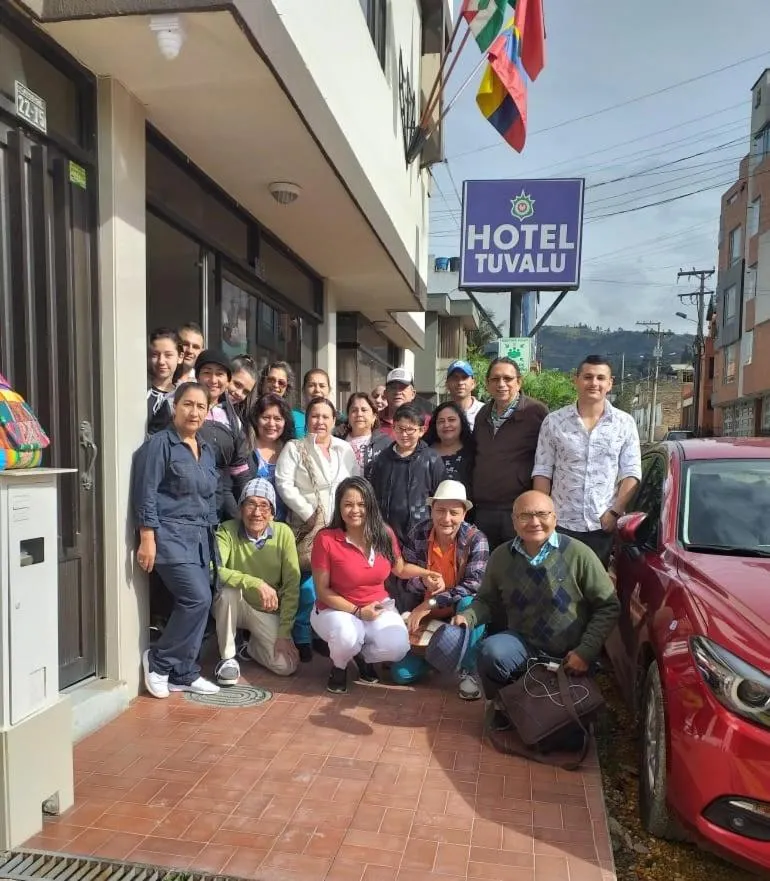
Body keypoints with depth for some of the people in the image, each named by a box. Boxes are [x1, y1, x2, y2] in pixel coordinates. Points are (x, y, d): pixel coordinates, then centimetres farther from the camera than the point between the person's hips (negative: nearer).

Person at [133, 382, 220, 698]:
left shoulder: (206, 449, 14)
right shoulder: (159, 444, -7)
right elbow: (145, 495, -12)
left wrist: (210, 535, 17)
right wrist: (147, 540, -17)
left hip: (200, 538, 7)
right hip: (170, 535, -7)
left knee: (197, 603, 6)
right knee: (198, 599, -15)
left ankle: (183, 674, 19)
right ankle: (159, 660, 6)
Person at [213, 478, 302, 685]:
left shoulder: (283, 533, -13)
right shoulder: (227, 531, -17)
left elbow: (292, 586, -12)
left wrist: (284, 633, -15)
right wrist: (256, 583, -42)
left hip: (268, 612, 1)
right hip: (234, 606, -1)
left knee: (286, 666, -16)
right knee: (229, 590, -33)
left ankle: (251, 646, 18)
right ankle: (227, 657, -11)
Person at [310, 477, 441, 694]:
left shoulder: (384, 534, -6)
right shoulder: (326, 539, -18)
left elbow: (400, 569, 12)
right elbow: (322, 590, -12)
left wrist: (424, 573, -8)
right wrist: (357, 611, -19)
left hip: (379, 607, 3)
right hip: (337, 609, -3)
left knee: (397, 647, -23)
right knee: (348, 637, -36)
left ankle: (362, 655, 13)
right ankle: (339, 667, 2)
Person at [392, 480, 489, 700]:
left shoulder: (476, 539, -17)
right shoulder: (417, 534, -9)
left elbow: (474, 585, -24)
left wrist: (431, 603, -28)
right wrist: (424, 582, -31)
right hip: (423, 613, 2)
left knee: (471, 604, -37)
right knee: (401, 674, -10)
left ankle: (468, 673, -17)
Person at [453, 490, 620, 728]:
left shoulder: (578, 554, -15)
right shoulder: (501, 557, -4)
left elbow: (607, 607, -9)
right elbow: (487, 600, 8)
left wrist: (586, 651, -16)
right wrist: (468, 617, -13)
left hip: (571, 657, -1)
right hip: (524, 644, 1)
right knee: (491, 652, -30)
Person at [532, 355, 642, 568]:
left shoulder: (625, 423, 3)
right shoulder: (553, 421, 2)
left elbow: (631, 472, 1)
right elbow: (542, 471, 3)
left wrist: (615, 512, -9)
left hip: (606, 525, 0)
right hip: (562, 524, 0)